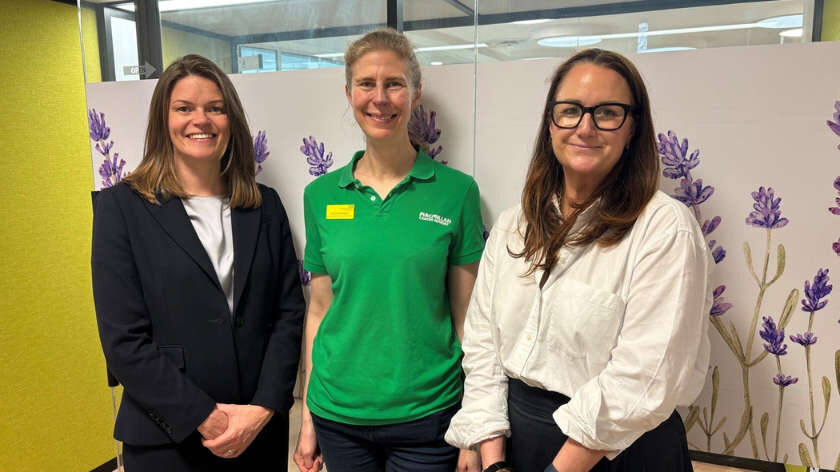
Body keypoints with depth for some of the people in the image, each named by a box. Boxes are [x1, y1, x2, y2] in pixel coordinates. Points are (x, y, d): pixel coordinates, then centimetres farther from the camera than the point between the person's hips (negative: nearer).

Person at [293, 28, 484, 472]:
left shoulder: (456, 190, -7)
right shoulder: (321, 195, -1)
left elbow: (468, 317, -4)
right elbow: (318, 311, 5)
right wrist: (308, 419, 6)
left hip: (426, 415, -2)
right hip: (338, 414, 3)